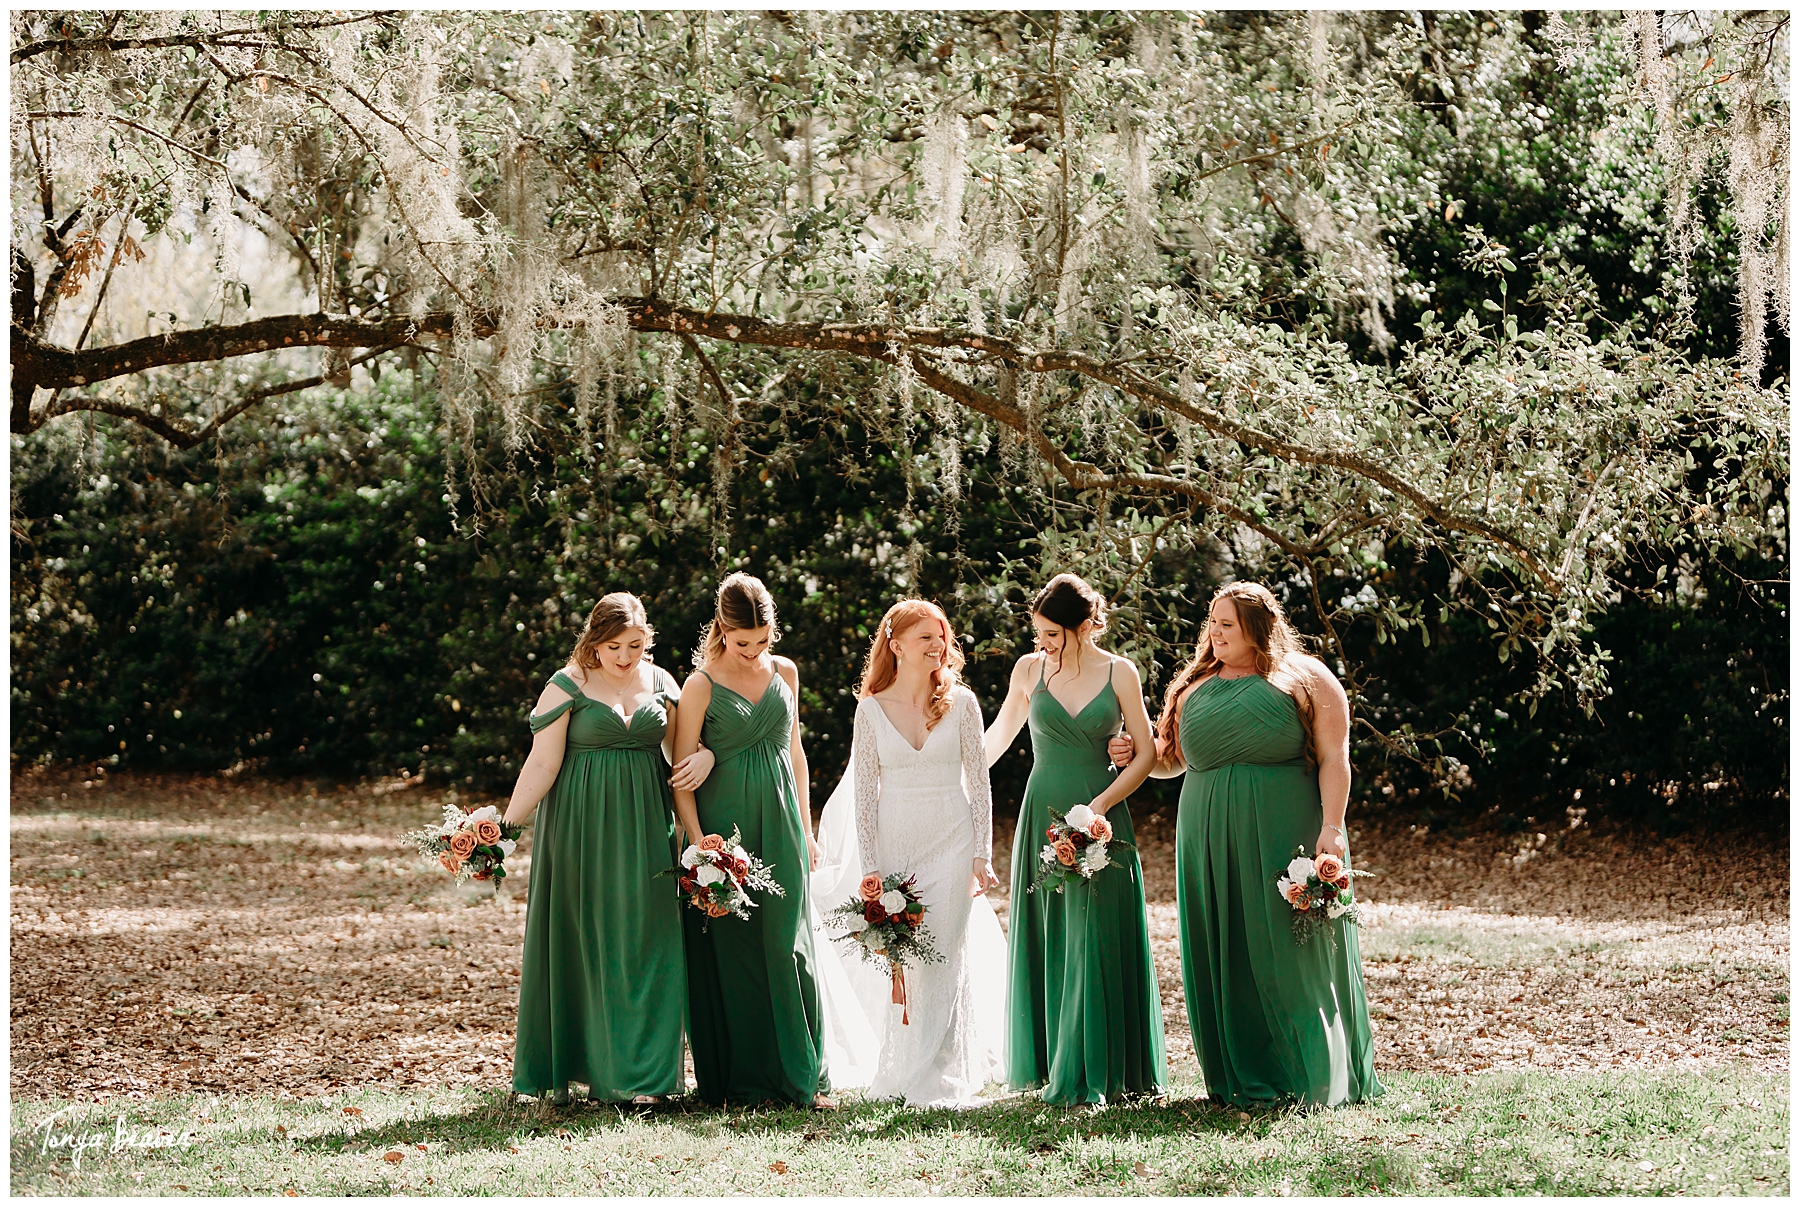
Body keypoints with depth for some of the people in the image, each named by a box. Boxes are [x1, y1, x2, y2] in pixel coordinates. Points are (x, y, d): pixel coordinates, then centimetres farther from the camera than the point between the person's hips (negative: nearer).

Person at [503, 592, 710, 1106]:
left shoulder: (659, 682, 7)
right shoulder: (567, 686, -4)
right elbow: (542, 764, -7)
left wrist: (705, 756, -9)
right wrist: (507, 824, -14)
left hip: (643, 829, 3)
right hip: (582, 828, -3)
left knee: (643, 942, -1)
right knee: (581, 940, 2)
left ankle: (633, 1072, 3)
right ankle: (567, 1067, 12)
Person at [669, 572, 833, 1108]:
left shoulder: (785, 673, 8)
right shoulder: (701, 685, -6)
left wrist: (805, 827, 15)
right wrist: (700, 844, -15)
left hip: (781, 825, 3)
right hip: (725, 825, -3)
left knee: (786, 944, 1)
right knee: (730, 949, 0)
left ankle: (800, 1074, 8)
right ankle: (742, 1079, 9)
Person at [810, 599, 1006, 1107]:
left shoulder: (962, 703, 3)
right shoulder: (872, 708, 3)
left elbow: (979, 784, 5)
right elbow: (864, 793, 4)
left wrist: (982, 855, -2)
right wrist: (870, 867, -2)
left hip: (952, 844, -1)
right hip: (895, 845, 1)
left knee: (943, 959, -6)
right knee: (900, 962, 0)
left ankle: (933, 1078, -2)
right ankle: (901, 1074, 14)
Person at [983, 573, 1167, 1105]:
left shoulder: (1119, 673, -2)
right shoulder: (1029, 670, 4)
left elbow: (1146, 753, -1)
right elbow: (998, 737, 16)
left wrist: (1098, 806, -12)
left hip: (1102, 818, -2)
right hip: (1043, 817, 2)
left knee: (1095, 942, -3)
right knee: (1046, 940, 4)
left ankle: (1090, 1072, 3)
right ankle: (1051, 1061, 13)